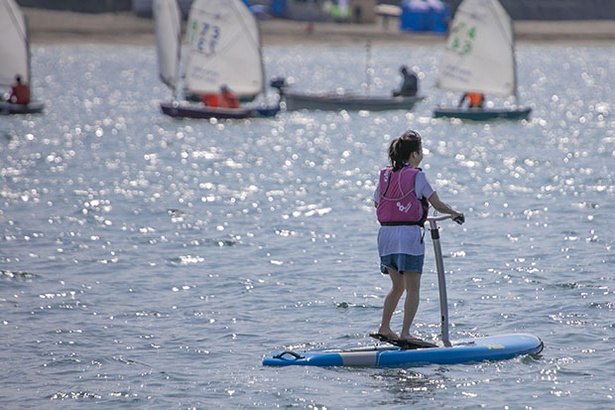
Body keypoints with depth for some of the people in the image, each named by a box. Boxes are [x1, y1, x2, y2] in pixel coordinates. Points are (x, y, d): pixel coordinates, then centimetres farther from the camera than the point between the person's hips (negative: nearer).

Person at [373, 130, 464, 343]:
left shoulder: (385, 175, 7)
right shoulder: (417, 176, -8)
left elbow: (377, 202, 18)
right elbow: (437, 205, -3)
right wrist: (455, 214, 14)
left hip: (386, 233, 6)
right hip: (409, 233, -6)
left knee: (397, 286, 19)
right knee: (412, 288, 0)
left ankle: (384, 328, 20)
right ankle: (405, 333, -5)